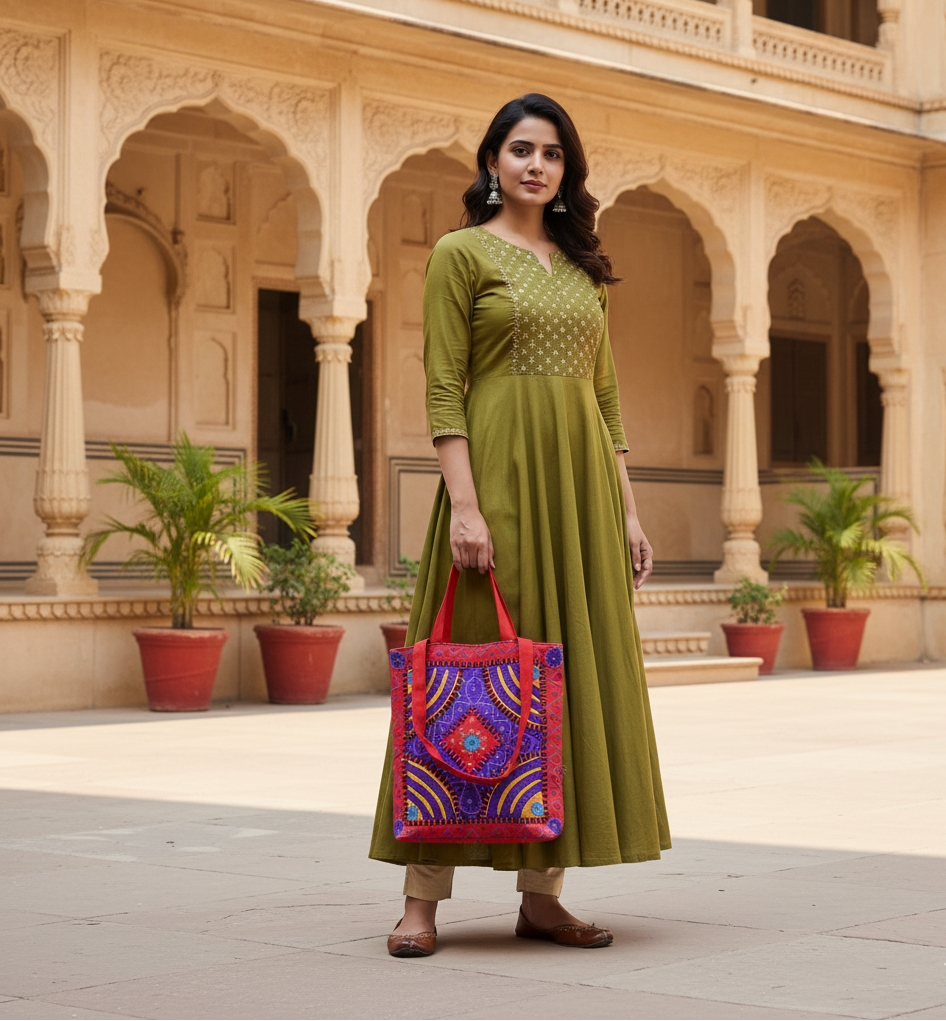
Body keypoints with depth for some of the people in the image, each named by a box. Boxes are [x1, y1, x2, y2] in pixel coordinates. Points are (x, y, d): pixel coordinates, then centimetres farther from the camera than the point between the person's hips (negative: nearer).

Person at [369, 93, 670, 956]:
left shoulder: (583, 266, 18)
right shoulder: (461, 253, 0)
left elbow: (606, 395, 16)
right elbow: (443, 389, -7)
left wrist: (627, 511, 9)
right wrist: (463, 503, -18)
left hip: (581, 480, 6)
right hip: (500, 471, -6)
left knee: (572, 673, 4)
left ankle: (542, 894, 9)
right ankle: (424, 896, -2)